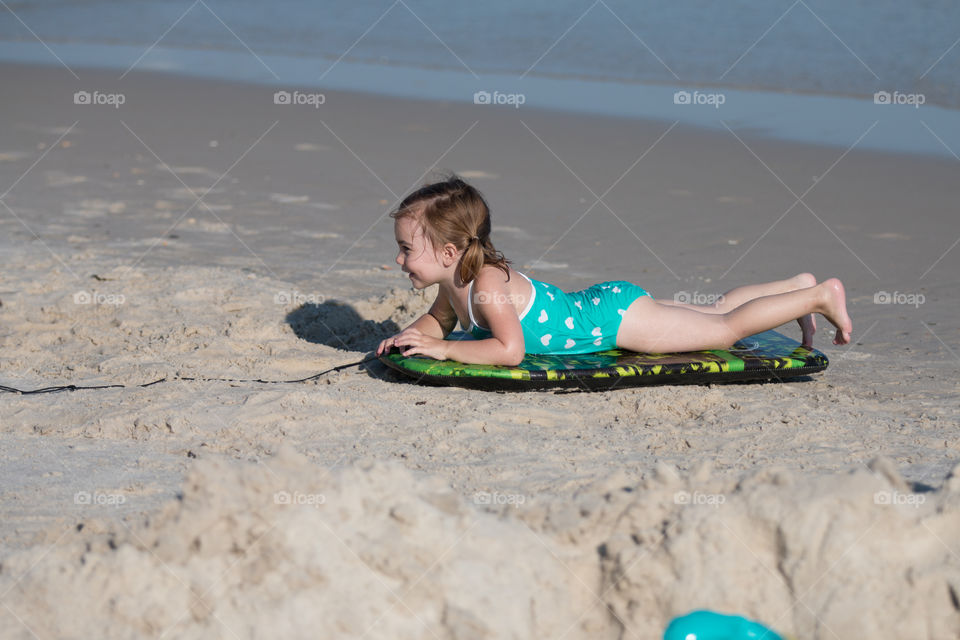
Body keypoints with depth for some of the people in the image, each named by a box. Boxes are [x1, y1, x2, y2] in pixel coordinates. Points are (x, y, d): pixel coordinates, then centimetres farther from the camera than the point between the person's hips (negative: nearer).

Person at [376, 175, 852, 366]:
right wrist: (411, 336, -4)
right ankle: (797, 286, 36)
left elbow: (510, 350, -37)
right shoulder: (455, 280, -3)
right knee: (712, 312, 23)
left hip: (615, 317, -8)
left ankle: (820, 296, 13)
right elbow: (439, 320, 17)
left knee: (727, 327, 1)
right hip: (596, 306, 8)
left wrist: (443, 349, -33)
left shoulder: (487, 285, -29)